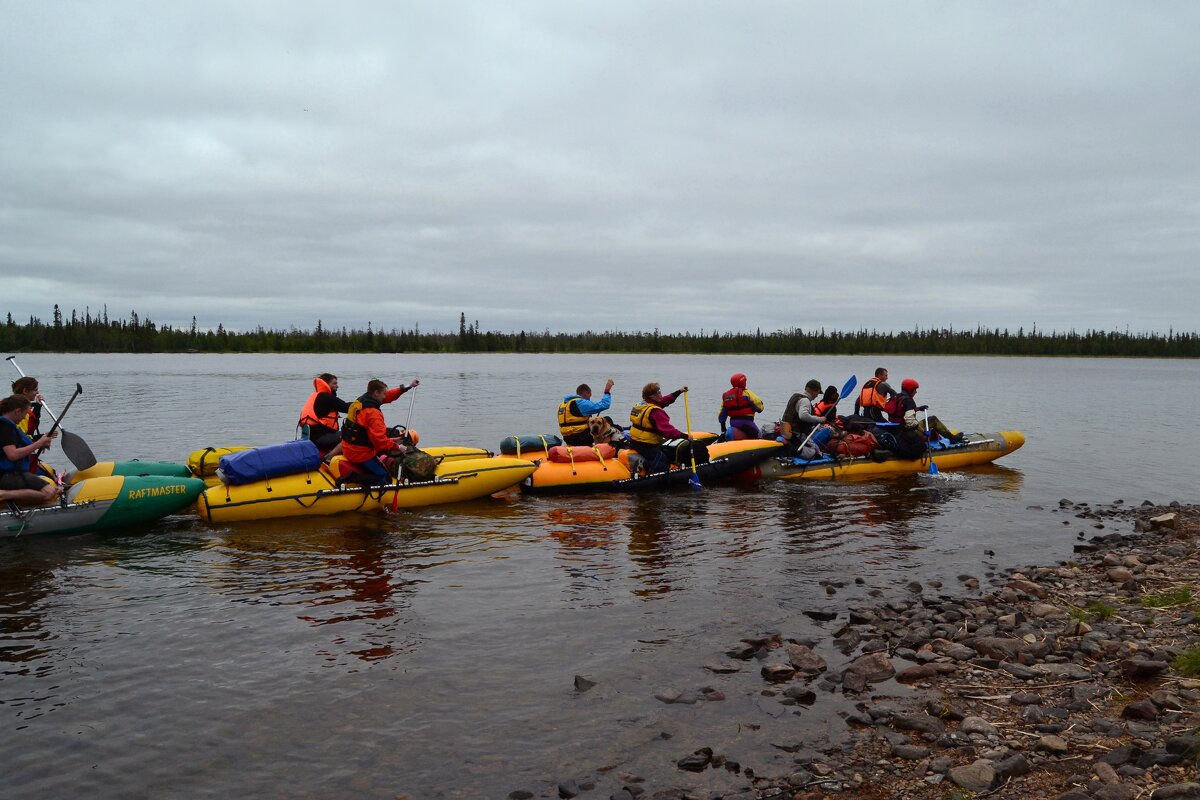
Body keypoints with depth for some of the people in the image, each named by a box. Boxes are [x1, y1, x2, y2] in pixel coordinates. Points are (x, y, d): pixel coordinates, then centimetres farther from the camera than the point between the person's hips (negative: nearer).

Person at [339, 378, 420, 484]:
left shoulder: (360, 401, 6)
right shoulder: (373, 413, -22)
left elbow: (388, 396, 15)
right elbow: (379, 439, -28)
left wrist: (408, 387, 14)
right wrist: (397, 446, -14)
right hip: (360, 454, -9)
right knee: (384, 478, -4)